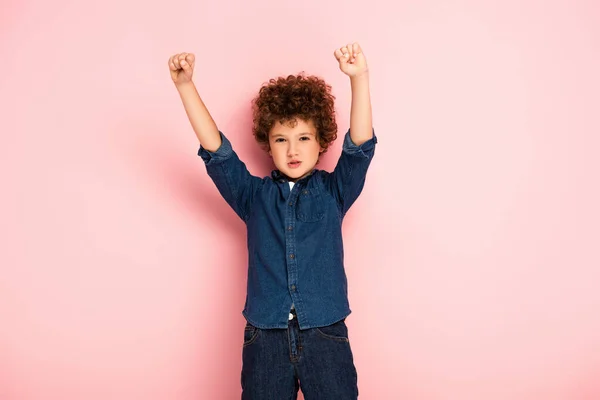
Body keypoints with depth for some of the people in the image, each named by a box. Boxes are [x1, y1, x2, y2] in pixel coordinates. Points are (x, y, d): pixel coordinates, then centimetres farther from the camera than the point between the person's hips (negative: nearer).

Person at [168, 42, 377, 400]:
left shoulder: (333, 191, 3)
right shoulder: (254, 195, 6)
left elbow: (361, 146, -11)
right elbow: (216, 150, -3)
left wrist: (359, 78, -25)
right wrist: (185, 84, -12)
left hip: (325, 334, -1)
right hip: (265, 335, 1)